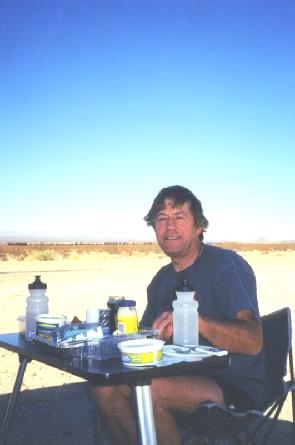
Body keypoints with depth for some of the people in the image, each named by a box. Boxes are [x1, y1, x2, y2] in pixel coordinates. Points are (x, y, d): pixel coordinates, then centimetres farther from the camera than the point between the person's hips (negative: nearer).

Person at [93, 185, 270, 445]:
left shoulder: (226, 265, -13)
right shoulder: (162, 279, 12)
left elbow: (253, 342, -25)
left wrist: (196, 320, -40)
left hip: (237, 387, -7)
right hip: (185, 378, 7)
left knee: (150, 390, -29)